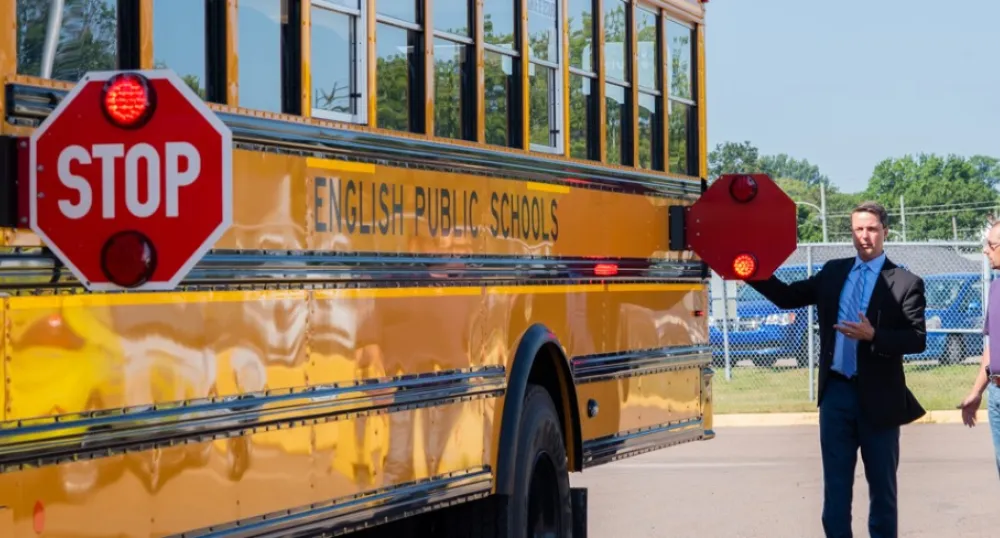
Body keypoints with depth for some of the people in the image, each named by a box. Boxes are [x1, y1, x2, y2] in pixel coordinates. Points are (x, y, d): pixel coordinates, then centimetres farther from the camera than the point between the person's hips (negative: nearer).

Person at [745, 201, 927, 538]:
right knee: (836, 484, 7)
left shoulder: (905, 283, -6)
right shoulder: (833, 272, 8)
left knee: (882, 485, 10)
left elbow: (917, 340, -12)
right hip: (836, 392, 3)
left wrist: (873, 336, -25)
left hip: (877, 396, -3)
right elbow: (786, 297, 10)